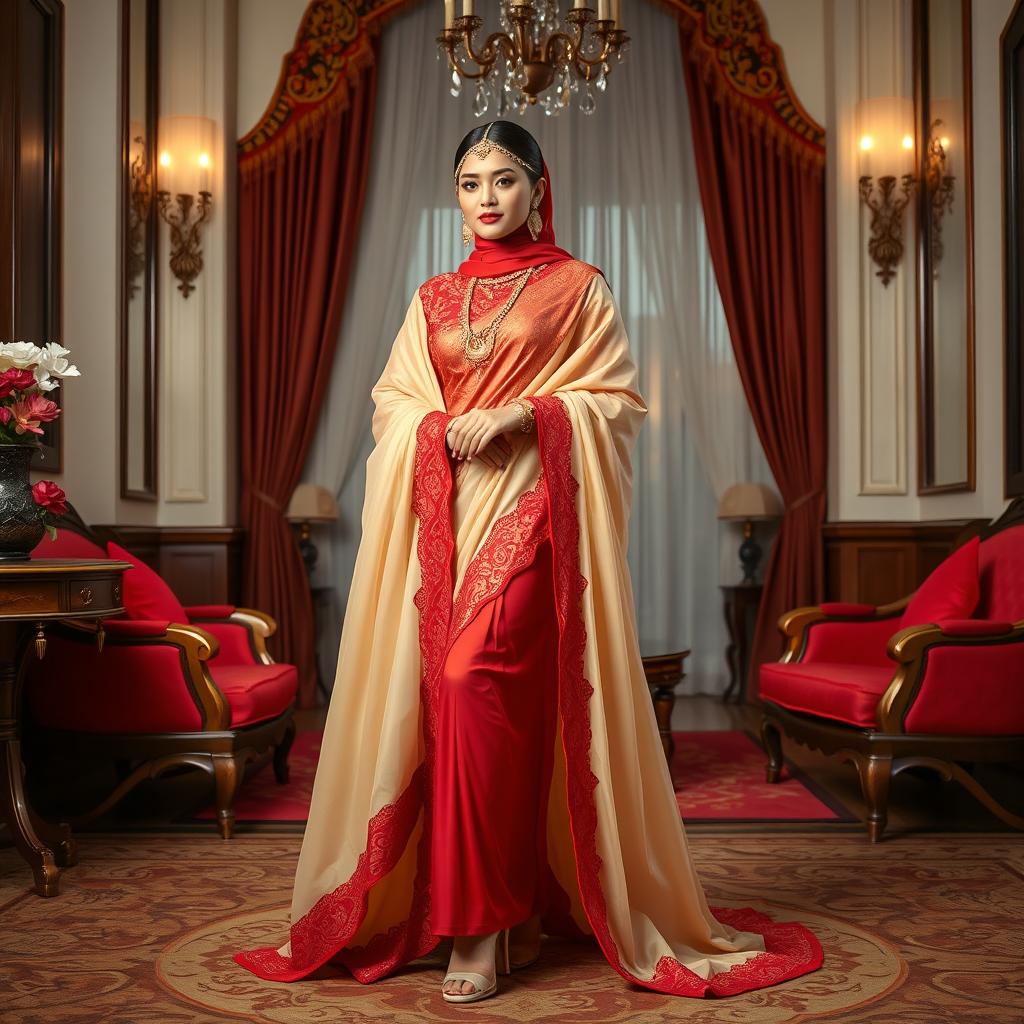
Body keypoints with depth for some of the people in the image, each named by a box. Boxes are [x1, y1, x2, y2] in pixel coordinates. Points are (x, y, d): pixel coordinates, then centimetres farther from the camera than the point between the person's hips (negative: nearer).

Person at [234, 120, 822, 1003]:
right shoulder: (433, 299, 19)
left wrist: (521, 414, -12)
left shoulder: (579, 288, 7)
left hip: (529, 508, -4)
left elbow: (616, 400, 1)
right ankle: (515, 909, 13)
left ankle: (483, 925, -10)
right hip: (444, 513, 5)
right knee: (449, 691, 0)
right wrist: (442, 427, -7)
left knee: (475, 679, -19)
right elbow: (392, 401, 15)